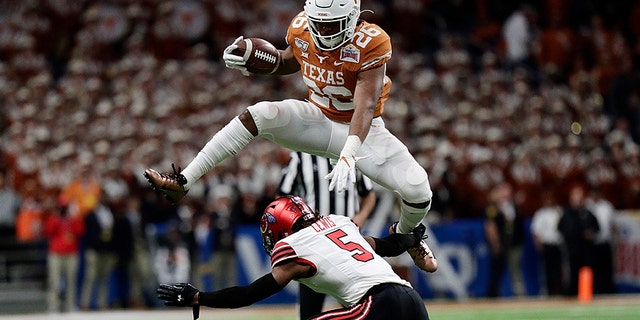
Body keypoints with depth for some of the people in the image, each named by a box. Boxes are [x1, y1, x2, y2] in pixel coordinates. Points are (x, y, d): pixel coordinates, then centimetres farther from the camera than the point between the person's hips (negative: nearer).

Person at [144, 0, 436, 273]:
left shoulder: (370, 44, -27)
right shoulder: (302, 29, -12)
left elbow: (366, 107, -37)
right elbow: (291, 61, 13)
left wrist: (348, 155, -51)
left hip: (362, 131, -3)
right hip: (319, 122, 3)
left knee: (418, 192, -19)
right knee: (260, 115, -25)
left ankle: (405, 235, 21)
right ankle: (183, 182, -27)